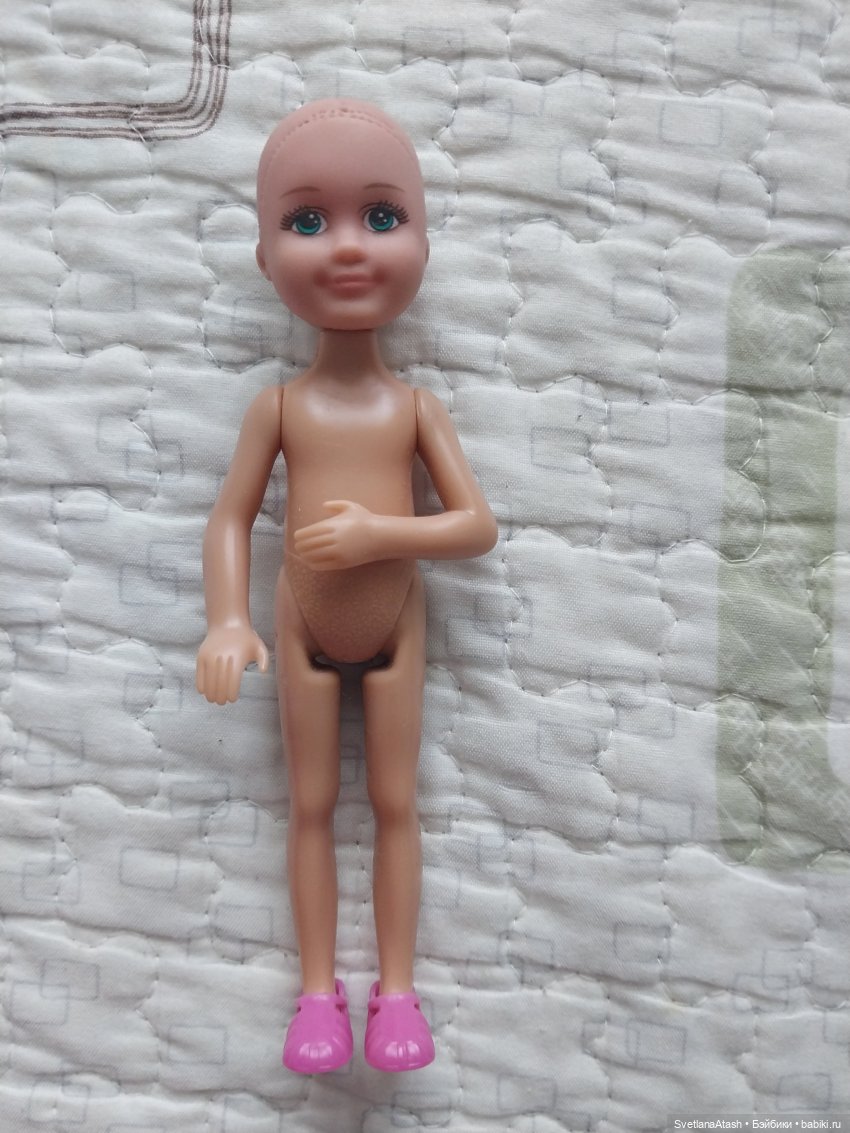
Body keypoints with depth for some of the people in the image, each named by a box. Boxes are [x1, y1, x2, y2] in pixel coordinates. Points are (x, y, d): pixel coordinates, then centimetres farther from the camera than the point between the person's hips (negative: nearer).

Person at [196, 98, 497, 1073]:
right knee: (311, 806, 10)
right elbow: (231, 519, -9)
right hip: (305, 630, 0)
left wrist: (378, 532, -25)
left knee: (394, 802, 8)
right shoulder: (278, 404, -10)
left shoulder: (416, 406, -10)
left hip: (395, 629, 0)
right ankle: (319, 991, 23)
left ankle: (395, 989, 22)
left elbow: (478, 526, -11)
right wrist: (227, 622, -23)